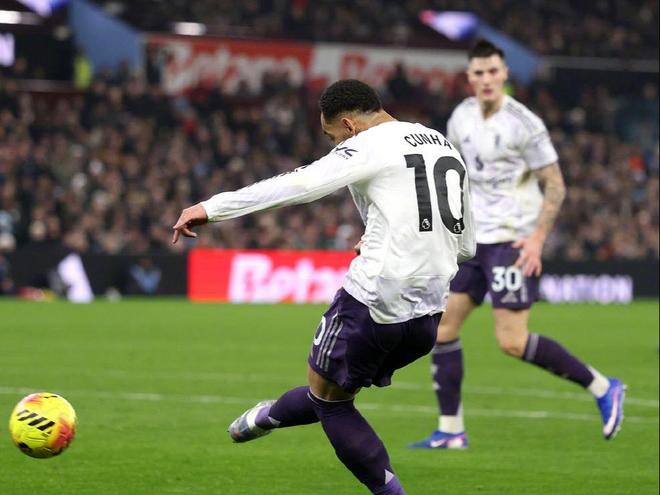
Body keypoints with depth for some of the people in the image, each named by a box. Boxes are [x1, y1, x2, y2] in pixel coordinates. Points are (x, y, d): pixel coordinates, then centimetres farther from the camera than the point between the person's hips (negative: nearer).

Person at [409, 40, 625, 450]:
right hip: (473, 240, 7)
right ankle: (451, 431, 10)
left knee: (512, 341, -14)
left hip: (514, 241, -7)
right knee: (442, 326, 3)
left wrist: (537, 239, -21)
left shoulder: (524, 123, -13)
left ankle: (603, 388, 0)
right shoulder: (462, 118, 7)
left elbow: (555, 186, -11)